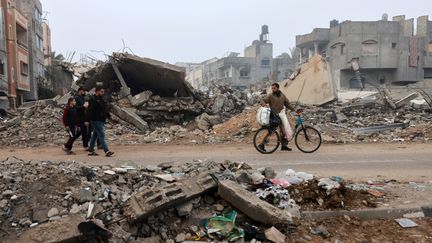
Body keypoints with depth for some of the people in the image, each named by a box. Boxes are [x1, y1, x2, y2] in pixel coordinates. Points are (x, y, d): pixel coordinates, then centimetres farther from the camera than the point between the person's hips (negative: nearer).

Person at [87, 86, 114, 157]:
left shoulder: (101, 99, 17)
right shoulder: (93, 99, -11)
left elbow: (105, 109, 25)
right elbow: (90, 111, -18)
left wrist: (108, 114, 10)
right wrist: (88, 120, -22)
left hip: (101, 120, 9)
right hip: (96, 120, -9)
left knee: (95, 135, 14)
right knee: (101, 135, -12)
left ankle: (90, 151, 22)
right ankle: (107, 151, -15)